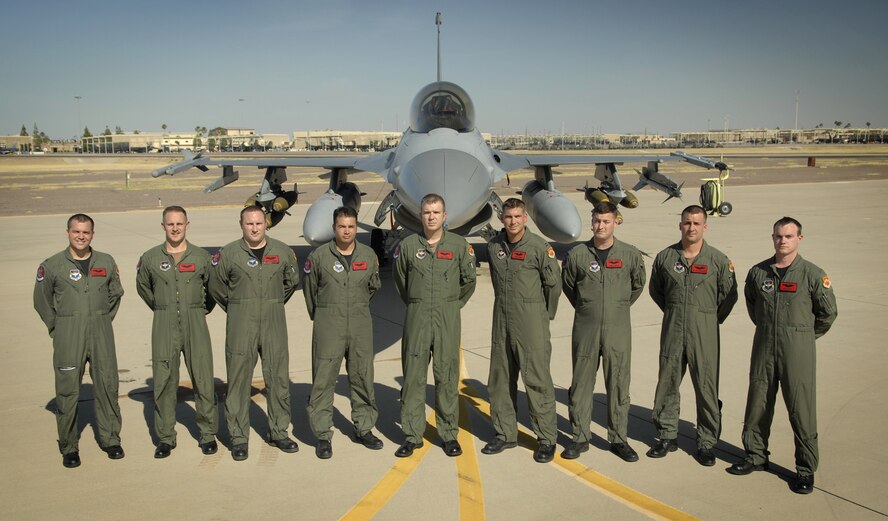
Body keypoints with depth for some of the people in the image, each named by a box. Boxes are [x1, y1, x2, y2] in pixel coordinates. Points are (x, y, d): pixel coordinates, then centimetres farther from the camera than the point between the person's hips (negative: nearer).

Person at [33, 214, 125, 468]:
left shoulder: (107, 262, 6)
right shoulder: (52, 266, -1)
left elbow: (115, 294, 19)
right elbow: (42, 301, 9)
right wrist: (57, 329, 7)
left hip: (101, 334, 2)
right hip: (68, 337, -2)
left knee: (107, 386, 5)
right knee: (67, 391, 1)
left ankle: (110, 439, 19)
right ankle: (69, 447, 14)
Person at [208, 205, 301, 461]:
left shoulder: (283, 252, 4)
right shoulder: (228, 254, -2)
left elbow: (292, 282, 19)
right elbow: (215, 286, 10)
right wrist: (236, 309, 11)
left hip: (274, 324, 2)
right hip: (241, 324, -2)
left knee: (278, 378, 6)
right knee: (238, 380, 1)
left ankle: (278, 432, 19)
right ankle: (239, 438, 10)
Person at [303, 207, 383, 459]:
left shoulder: (369, 255, 4)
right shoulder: (319, 256, -4)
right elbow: (309, 288, 10)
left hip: (361, 327, 3)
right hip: (328, 327, -3)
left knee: (363, 378, 10)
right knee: (323, 380, -1)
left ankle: (364, 429, 24)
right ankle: (323, 435, 9)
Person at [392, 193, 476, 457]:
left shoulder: (459, 245, 3)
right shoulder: (407, 245, 4)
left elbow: (469, 281, 12)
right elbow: (399, 280, 17)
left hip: (448, 318, -1)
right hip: (416, 317, 1)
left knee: (447, 377, 2)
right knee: (413, 377, 2)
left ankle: (449, 435, 13)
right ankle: (412, 435, 12)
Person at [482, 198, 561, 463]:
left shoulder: (539, 247, -9)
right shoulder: (494, 246, 6)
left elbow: (554, 284, -2)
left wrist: (546, 315, 5)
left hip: (531, 322, -5)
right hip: (502, 319, 6)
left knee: (537, 379, -3)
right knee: (500, 378, 11)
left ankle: (547, 439, 8)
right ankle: (505, 434, 24)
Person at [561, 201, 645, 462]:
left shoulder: (631, 254, -1)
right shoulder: (577, 254, -1)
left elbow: (638, 284, 16)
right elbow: (567, 284, 14)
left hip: (618, 329, 0)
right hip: (585, 329, 0)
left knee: (618, 386, 6)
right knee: (581, 384, 6)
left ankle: (619, 439, 19)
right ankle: (580, 437, 18)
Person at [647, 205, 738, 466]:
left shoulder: (718, 260, -3)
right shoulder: (665, 257, 2)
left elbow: (729, 295, 7)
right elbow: (655, 290, 16)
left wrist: (712, 318, 7)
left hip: (704, 333, -2)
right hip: (672, 330, 2)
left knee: (707, 387, 1)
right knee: (667, 383, 9)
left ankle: (706, 442, 13)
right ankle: (668, 436, 23)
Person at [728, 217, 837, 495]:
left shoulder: (812, 274, -6)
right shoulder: (758, 272, 4)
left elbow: (828, 312, 3)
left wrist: (804, 335, 10)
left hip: (798, 350, -3)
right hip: (763, 347, 4)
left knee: (801, 409, 0)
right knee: (757, 404, 11)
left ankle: (806, 469, 12)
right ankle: (756, 456, 27)